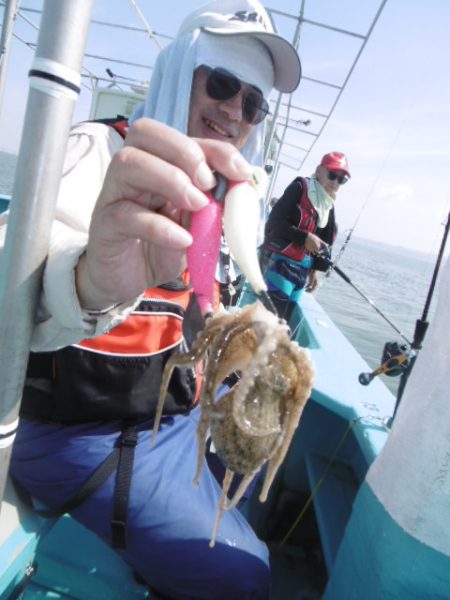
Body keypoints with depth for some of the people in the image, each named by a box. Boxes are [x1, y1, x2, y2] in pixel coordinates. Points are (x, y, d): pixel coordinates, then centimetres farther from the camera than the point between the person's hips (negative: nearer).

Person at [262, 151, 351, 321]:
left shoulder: (330, 206, 13)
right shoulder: (300, 187, -7)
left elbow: (325, 241, 20)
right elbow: (275, 220, -15)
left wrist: (315, 269, 15)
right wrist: (305, 238, -20)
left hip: (302, 268, 7)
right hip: (280, 261, -7)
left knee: (284, 317, 9)